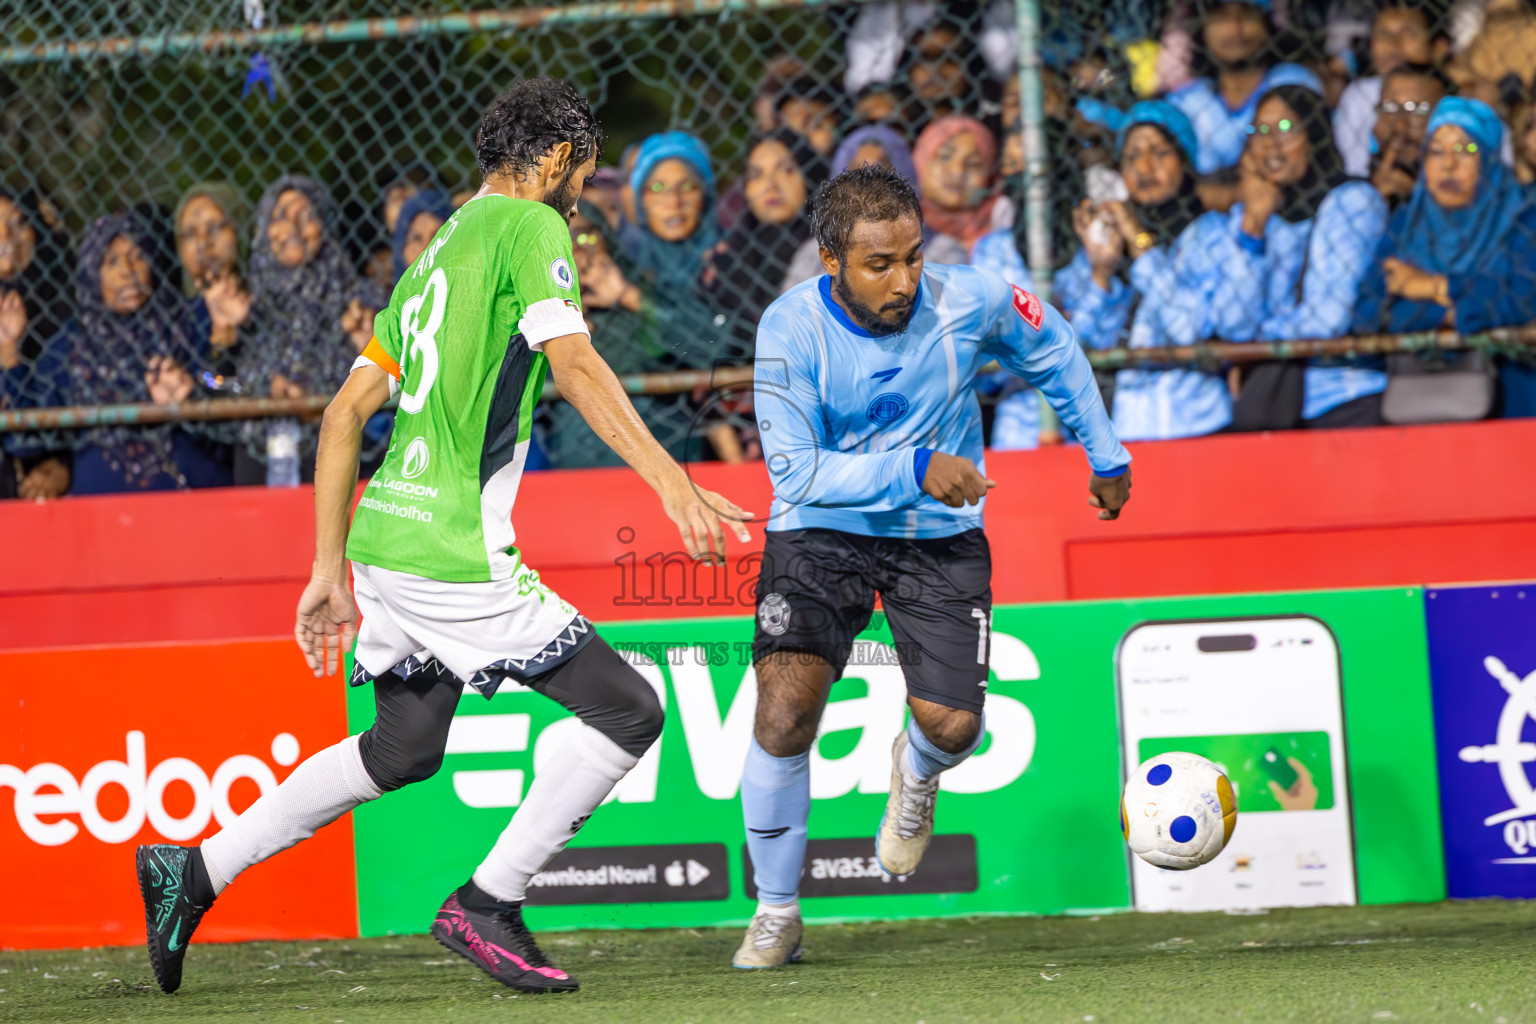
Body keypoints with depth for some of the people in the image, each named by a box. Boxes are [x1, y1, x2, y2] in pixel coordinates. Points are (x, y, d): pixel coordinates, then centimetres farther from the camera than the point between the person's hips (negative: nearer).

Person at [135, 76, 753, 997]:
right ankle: (487, 904, -3)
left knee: (403, 751, 26)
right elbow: (574, 364, -21)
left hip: (387, 539, 9)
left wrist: (330, 568, 22)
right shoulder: (531, 227, -5)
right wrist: (672, 480, -28)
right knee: (628, 712, -3)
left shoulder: (439, 254, 20)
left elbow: (347, 411, 20)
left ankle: (196, 871, 26)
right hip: (455, 553, -9)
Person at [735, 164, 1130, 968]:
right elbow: (797, 472, -23)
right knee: (784, 705, -20)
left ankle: (915, 772, 29)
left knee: (952, 724, -14)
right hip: (823, 531, -1)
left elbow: (1053, 351, 7)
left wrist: (1105, 454, 15)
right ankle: (776, 915, 0)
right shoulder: (791, 329, -20)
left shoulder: (968, 303, -15)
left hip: (941, 538, 1)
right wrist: (913, 470, -32)